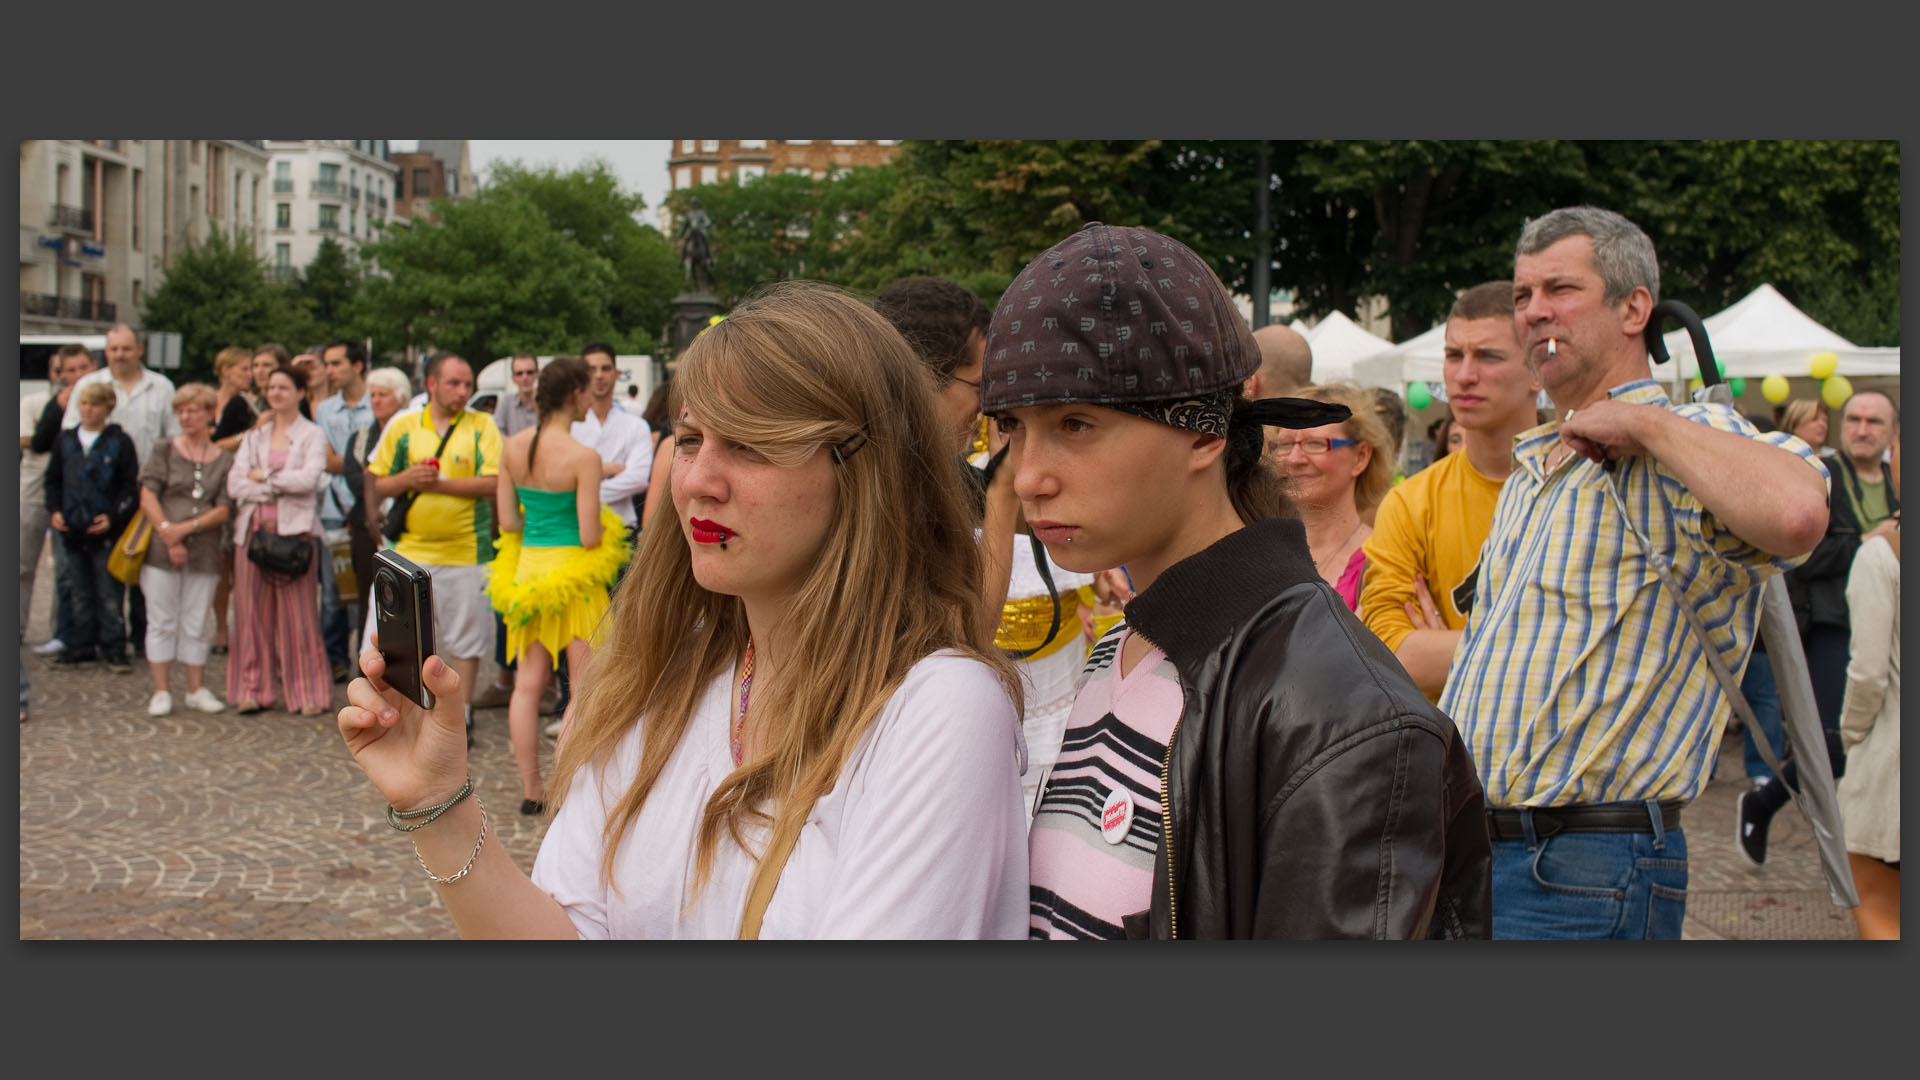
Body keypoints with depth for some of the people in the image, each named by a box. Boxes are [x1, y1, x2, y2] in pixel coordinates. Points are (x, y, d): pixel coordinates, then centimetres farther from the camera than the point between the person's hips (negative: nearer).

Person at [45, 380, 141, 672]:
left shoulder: (120, 442, -4)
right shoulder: (66, 441, 9)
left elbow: (131, 485, -4)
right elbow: (53, 480, 16)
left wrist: (113, 517, -13)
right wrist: (54, 511, 2)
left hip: (105, 531, -5)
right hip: (73, 530, 5)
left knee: (108, 594, -1)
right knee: (80, 593, 13)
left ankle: (113, 647, 5)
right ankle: (84, 645, 21)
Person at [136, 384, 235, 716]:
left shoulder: (224, 460, 8)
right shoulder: (165, 451, 6)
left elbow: (224, 510, 0)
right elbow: (148, 497, -3)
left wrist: (187, 527, -13)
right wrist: (168, 533, -14)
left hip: (204, 551, 1)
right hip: (161, 550, -1)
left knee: (197, 623, 6)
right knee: (162, 620, 1)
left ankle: (197, 689, 15)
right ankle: (162, 691, 6)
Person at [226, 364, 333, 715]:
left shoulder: (312, 435, 5)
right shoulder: (254, 436, 16)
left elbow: (309, 478, -12)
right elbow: (235, 484, 2)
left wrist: (265, 477, -3)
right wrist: (281, 486, -8)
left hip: (295, 528, -4)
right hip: (253, 528, 4)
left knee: (298, 613, -4)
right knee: (252, 611, 3)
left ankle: (307, 692, 0)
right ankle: (252, 689, 9)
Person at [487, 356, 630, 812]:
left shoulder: (512, 447, -1)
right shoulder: (583, 457, -17)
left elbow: (507, 521, 3)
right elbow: (589, 536, -17)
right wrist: (603, 526, 5)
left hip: (528, 567, 6)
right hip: (572, 570, -6)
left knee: (528, 684, 11)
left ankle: (530, 789, 16)